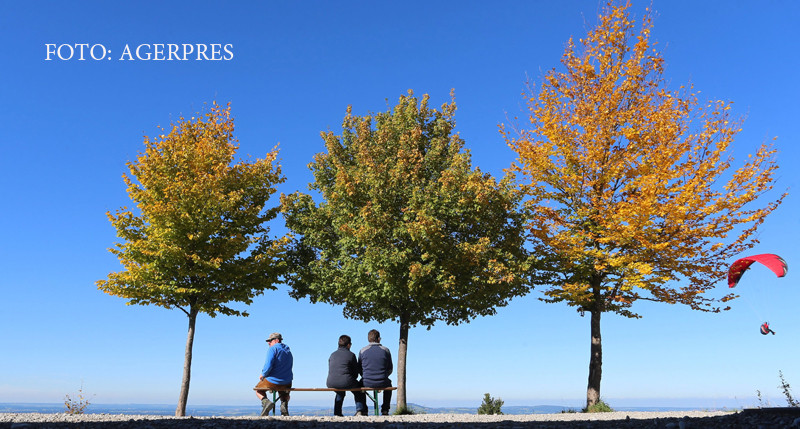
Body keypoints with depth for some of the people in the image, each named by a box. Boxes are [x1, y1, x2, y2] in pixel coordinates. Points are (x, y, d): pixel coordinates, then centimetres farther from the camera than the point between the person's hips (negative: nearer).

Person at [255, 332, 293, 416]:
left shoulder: (273, 349, -11)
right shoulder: (288, 351, 12)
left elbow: (268, 365, -21)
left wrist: (263, 375, -3)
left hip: (272, 382, -6)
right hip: (286, 384, 6)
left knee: (258, 390, 25)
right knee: (284, 393, 39)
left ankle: (266, 402, -5)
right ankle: (284, 404, 7)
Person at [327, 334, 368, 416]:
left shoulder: (332, 355, 14)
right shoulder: (351, 354, -1)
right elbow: (356, 372, 3)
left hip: (331, 383, 5)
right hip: (346, 382, -5)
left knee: (340, 392, 40)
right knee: (359, 388, 28)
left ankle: (337, 413, 41)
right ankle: (360, 411, 19)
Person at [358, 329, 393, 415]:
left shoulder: (362, 351, -2)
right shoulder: (386, 350, 0)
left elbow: (359, 369, 7)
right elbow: (390, 369, 8)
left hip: (367, 383, 0)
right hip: (382, 383, 0)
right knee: (388, 383, 35)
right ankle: (385, 410, 31)